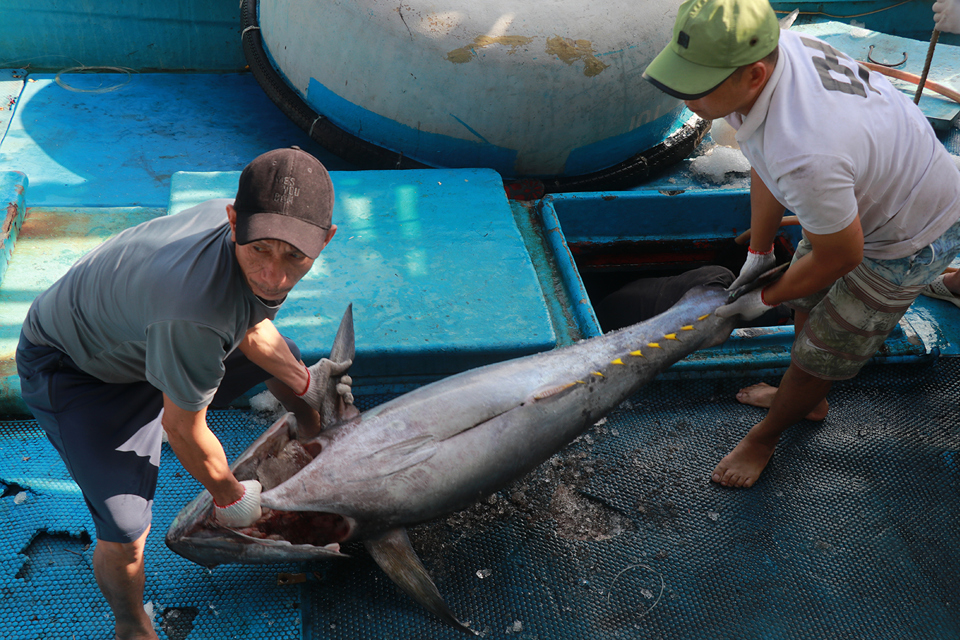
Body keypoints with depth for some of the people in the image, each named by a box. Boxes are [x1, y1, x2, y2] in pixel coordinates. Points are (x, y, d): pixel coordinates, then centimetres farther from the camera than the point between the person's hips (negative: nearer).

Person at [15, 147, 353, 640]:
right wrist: (228, 495, -9)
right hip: (73, 369, -7)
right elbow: (182, 428, -27)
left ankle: (313, 437, 54)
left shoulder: (260, 219, -21)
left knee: (283, 356, 21)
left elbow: (247, 322, 1)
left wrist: (303, 384, 11)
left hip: (148, 330, 8)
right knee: (126, 532, -15)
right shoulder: (196, 308, -46)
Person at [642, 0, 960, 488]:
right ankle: (807, 398, 54)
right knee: (806, 302, 26)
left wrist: (764, 299, -9)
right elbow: (766, 168, -1)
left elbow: (841, 255, -26)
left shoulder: (804, 157, -46)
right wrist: (758, 252, 8)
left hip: (909, 240, -8)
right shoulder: (767, 49, -20)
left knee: (821, 352, 7)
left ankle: (766, 435, 36)